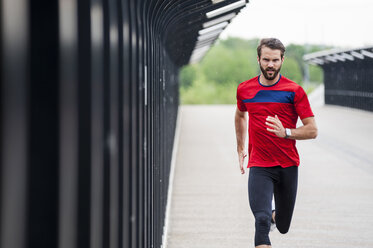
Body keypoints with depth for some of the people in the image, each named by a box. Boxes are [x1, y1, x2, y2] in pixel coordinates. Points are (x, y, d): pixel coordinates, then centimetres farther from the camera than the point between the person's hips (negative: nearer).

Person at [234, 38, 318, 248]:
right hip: (259, 165, 0)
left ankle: (275, 215, 51)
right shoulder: (244, 89, 3)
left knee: (283, 226, 15)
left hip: (288, 166, 0)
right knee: (261, 219, -22)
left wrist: (285, 132, -24)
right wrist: (240, 148, 26)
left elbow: (312, 130, -7)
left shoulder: (295, 91, -6)